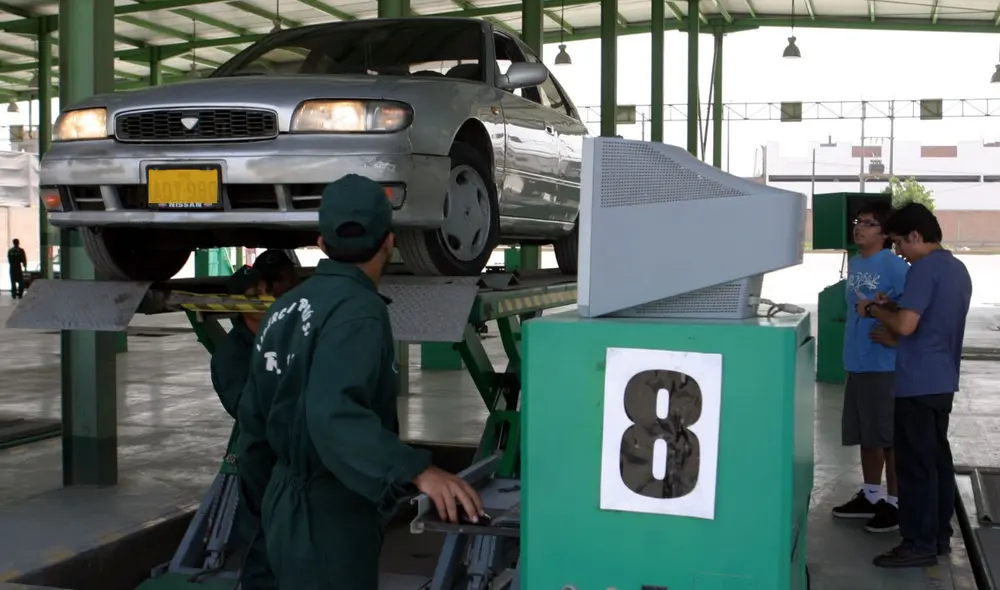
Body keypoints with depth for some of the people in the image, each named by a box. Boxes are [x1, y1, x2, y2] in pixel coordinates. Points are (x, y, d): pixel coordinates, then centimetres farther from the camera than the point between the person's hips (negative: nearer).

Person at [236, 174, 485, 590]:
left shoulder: (285, 309, 9)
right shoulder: (357, 310, -18)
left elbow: (254, 422, 15)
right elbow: (334, 414, -34)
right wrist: (417, 472, -42)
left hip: (287, 506, 9)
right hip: (328, 520, -9)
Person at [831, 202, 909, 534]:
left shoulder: (895, 266, -13)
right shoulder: (854, 263, 11)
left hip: (886, 364, -8)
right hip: (857, 363, 8)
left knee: (891, 436, 1)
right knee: (865, 434, 16)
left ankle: (895, 504, 11)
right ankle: (870, 496, 28)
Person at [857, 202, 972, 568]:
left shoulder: (925, 268, -16)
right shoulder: (958, 269, 13)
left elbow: (906, 326, -24)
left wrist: (874, 310, -8)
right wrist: (892, 306, 15)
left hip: (917, 383, -9)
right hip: (943, 380, 10)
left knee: (916, 464, -3)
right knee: (938, 458, 15)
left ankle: (920, 544, 2)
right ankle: (939, 535, 23)